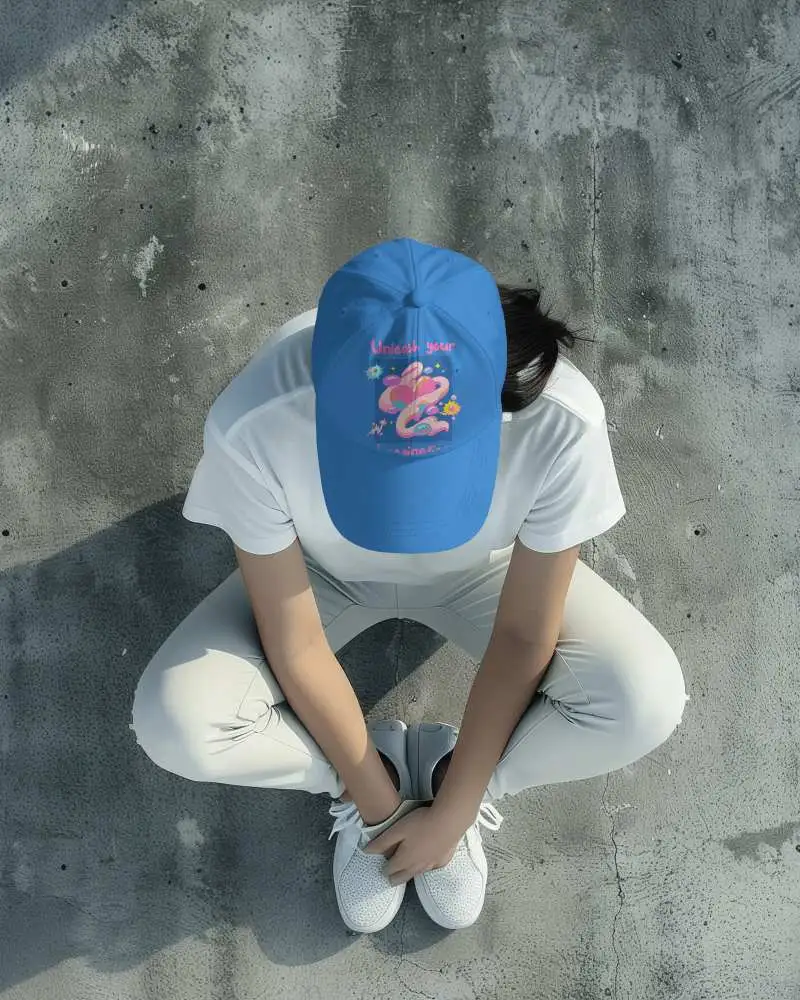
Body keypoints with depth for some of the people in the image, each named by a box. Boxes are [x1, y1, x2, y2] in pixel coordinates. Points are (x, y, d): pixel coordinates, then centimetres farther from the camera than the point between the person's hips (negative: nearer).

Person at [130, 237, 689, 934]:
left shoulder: (561, 424, -36)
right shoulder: (252, 425, -37)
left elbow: (524, 637, -21)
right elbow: (295, 644, -22)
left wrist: (451, 809, -14)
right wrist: (375, 796, -13)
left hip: (481, 566, 0)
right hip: (323, 570, 1)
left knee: (646, 702, -23)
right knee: (174, 722, -23)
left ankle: (448, 775, 4)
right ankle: (384, 768, 4)